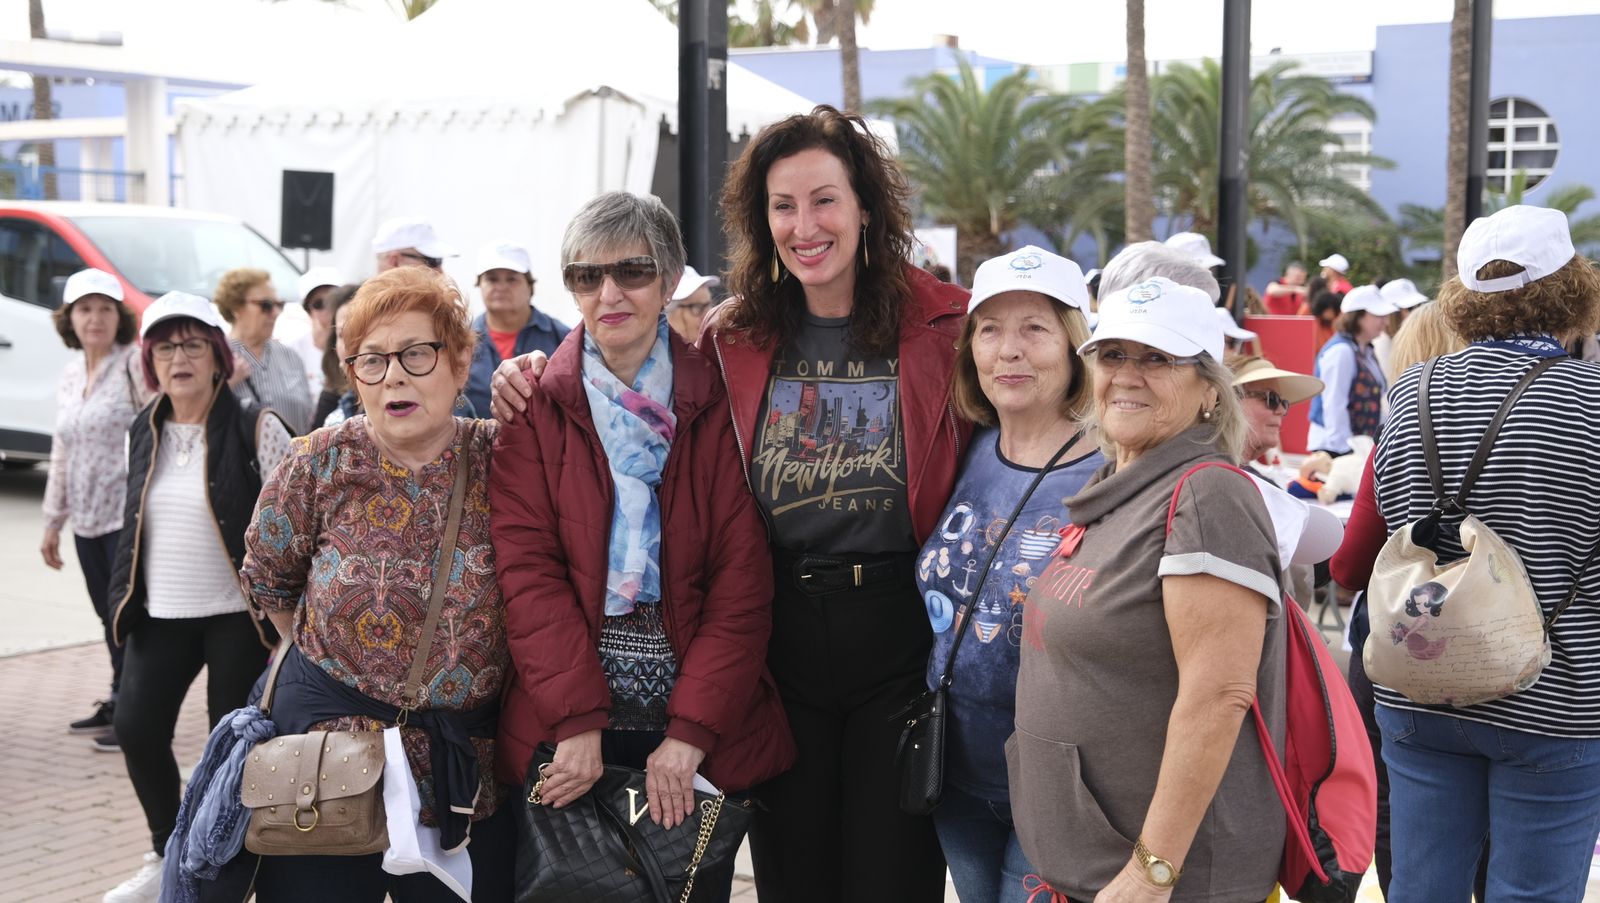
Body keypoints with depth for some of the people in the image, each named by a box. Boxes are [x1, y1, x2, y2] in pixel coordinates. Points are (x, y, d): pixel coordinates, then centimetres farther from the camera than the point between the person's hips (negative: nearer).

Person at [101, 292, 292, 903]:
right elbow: (134, 523, 17)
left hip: (236, 615, -5)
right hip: (160, 615, 5)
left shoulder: (255, 428, -10)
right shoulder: (143, 434, 7)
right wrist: (125, 598, 14)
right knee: (137, 728, -1)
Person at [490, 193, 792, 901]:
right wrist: (577, 722, -16)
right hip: (565, 730, 0)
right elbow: (528, 566, -7)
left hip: (700, 737, 0)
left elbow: (743, 579, -5)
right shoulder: (538, 405, 1)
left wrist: (691, 732, -14)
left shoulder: (717, 404, 0)